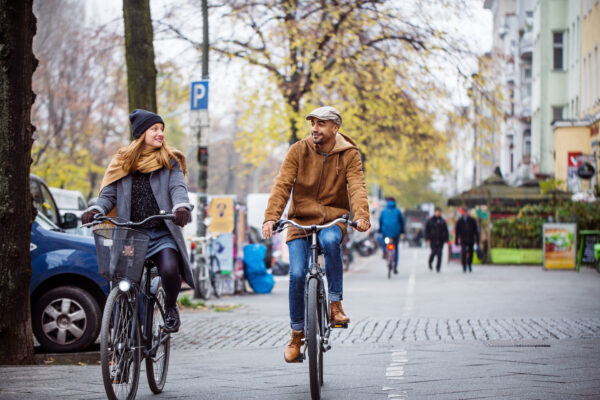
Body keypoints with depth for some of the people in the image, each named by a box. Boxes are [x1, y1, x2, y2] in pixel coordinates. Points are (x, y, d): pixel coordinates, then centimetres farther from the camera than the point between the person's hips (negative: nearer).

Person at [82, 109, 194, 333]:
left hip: (162, 234, -2)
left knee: (170, 269, -26)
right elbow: (109, 193, 9)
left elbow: (178, 187, -4)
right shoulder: (123, 161, 14)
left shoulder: (170, 161, 11)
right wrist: (95, 210, -13)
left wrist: (181, 207, -27)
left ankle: (170, 308, 3)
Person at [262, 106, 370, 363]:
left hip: (333, 218, -1)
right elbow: (282, 185, -11)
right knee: (297, 274, -14)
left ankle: (335, 303, -23)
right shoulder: (298, 151, -3)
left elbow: (357, 187, -16)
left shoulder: (349, 154, -3)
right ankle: (297, 334, 4)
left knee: (329, 240, -36)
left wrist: (361, 215, -35)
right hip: (301, 219, 1)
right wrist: (271, 217, -26)